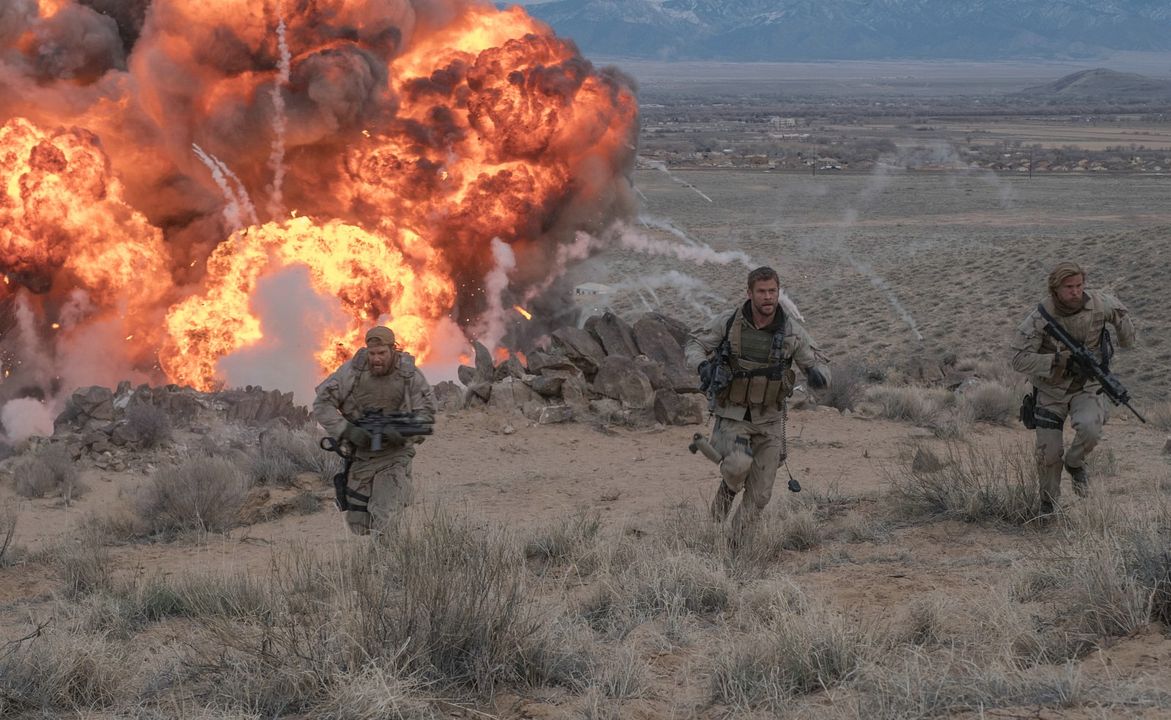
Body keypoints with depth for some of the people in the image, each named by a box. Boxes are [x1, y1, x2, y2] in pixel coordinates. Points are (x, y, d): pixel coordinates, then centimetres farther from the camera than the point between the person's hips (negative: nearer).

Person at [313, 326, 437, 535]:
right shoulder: (352, 371, -11)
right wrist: (347, 431, -24)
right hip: (359, 455, 2)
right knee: (358, 523, 7)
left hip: (394, 456, -2)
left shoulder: (411, 376, -11)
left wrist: (402, 433, -26)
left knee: (386, 520, -16)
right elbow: (322, 404, -10)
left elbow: (425, 415, -6)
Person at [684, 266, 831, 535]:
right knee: (738, 464, -31)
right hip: (732, 414, -2)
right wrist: (703, 365, -23)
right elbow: (694, 344, 0)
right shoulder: (728, 323, -13)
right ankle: (728, 489, 5)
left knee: (759, 495, 3)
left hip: (769, 418, 2)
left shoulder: (792, 331, -10)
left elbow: (817, 363, 1)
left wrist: (818, 374, -25)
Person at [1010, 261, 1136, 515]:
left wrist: (1127, 339, 27)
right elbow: (1019, 359, -24)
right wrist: (1058, 360, -34)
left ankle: (1075, 462, 6)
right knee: (1049, 452, -1)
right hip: (1050, 389, -1)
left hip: (1086, 387, 1)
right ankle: (1048, 501, 26)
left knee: (1090, 429, -28)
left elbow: (1119, 311, 10)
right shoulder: (1041, 317, -23)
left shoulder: (1098, 303, -15)